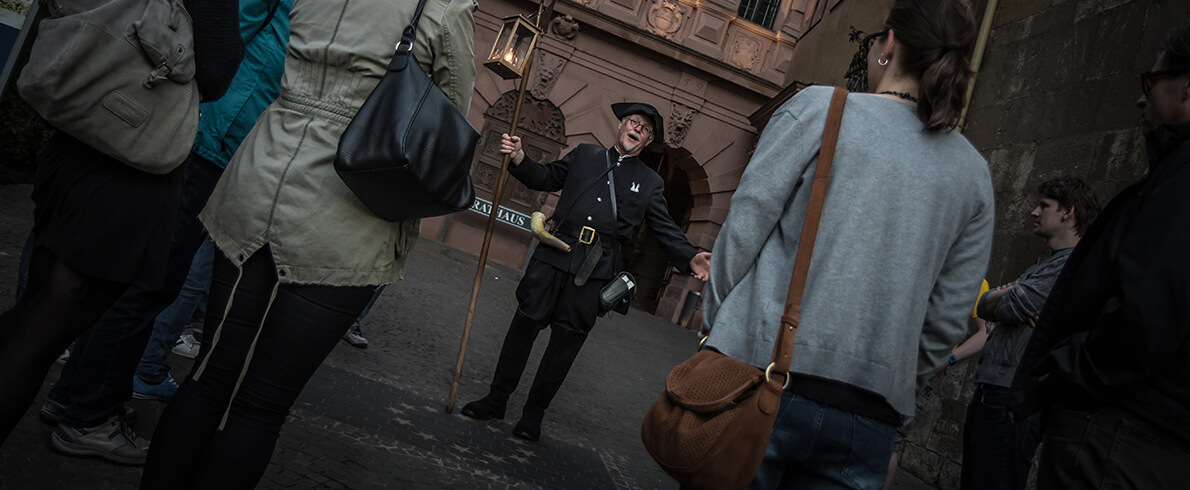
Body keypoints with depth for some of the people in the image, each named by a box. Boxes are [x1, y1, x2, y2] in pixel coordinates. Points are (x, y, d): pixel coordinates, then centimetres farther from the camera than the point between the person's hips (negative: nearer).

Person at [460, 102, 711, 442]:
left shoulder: (650, 183, 14)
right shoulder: (584, 155, 16)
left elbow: (666, 229, 9)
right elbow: (546, 178, 20)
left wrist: (691, 259, -7)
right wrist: (519, 158, 2)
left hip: (595, 269, 0)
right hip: (554, 255, 1)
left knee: (566, 341, 2)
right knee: (524, 325, 1)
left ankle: (534, 413, 17)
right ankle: (497, 399, 17)